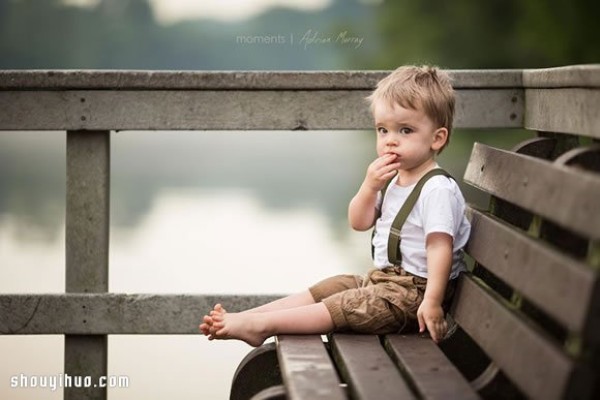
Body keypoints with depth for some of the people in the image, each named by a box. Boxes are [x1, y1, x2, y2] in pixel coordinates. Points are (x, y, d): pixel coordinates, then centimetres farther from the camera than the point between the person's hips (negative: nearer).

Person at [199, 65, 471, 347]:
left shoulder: (438, 190, -18)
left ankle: (260, 324, -24)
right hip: (381, 278, 9)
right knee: (324, 289, 3)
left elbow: (439, 246, -25)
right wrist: (370, 186, -6)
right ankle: (243, 317, -2)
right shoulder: (391, 179, 12)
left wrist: (432, 302, -33)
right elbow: (359, 222, 14)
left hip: (414, 291, -9)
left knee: (345, 307, -19)